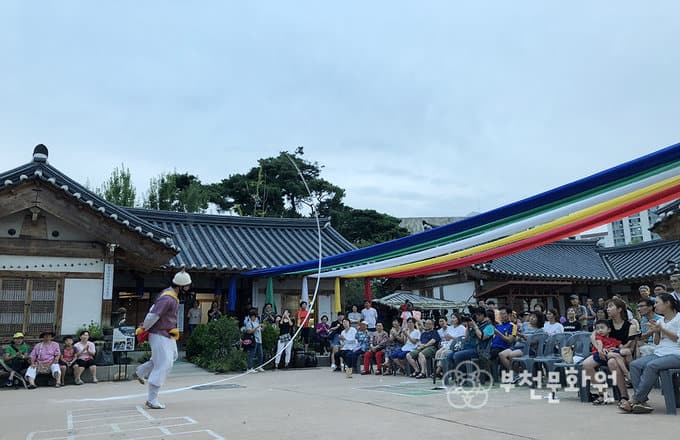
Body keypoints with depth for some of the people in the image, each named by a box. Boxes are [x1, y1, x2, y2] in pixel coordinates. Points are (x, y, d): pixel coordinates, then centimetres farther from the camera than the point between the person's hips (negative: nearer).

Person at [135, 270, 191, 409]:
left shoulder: (170, 294, 8)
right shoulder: (168, 299, -26)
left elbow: (153, 309, 16)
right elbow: (153, 315, -27)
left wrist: (145, 324, 12)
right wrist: (145, 328, -9)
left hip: (167, 335, 10)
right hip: (160, 335, -10)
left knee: (171, 356, 24)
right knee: (163, 366, -8)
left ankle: (140, 372, 34)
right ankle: (152, 399, 0)